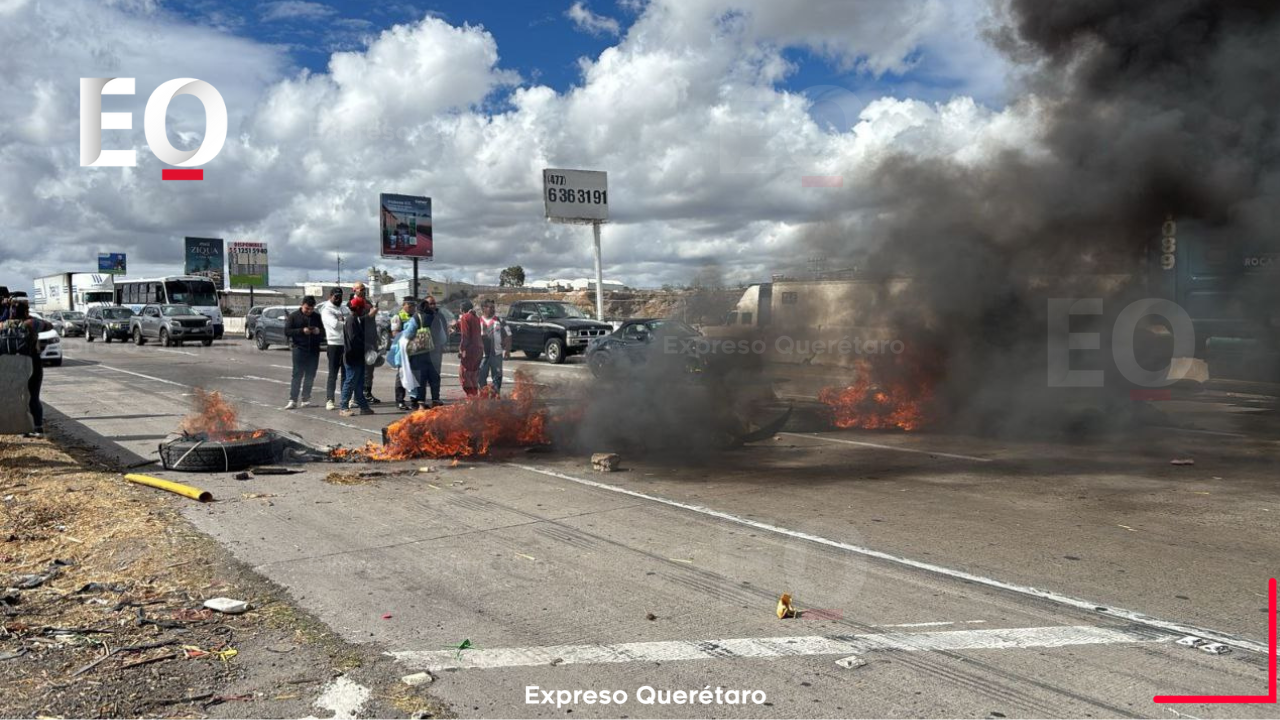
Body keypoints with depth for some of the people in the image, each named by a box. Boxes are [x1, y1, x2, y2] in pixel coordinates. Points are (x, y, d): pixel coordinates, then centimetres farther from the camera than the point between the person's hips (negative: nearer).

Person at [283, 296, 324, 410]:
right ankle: (292, 400, -7)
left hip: (314, 350, 4)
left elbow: (323, 333, 16)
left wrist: (318, 331, -8)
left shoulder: (317, 316, 11)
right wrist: (302, 331, -17)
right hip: (299, 349, -4)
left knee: (310, 376, 5)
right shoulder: (294, 316, 2)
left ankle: (306, 400, 13)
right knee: (297, 375, -8)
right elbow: (287, 331, -4)